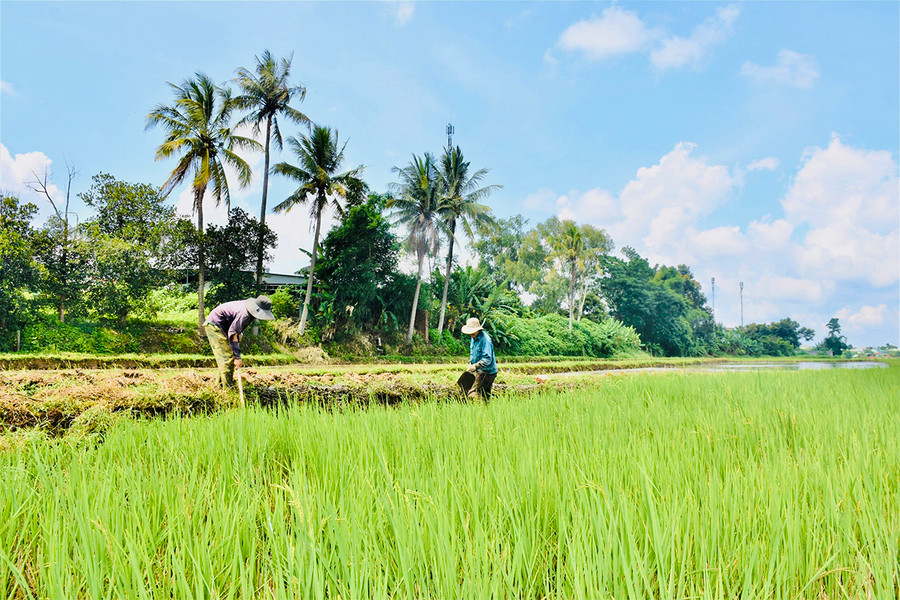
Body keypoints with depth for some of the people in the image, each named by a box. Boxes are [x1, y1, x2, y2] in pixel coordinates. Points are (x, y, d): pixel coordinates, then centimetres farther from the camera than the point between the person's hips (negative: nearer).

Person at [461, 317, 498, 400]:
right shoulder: (473, 338, 9)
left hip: (487, 372, -10)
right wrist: (470, 365, 14)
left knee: (473, 394, -16)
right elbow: (472, 354, 23)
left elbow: (487, 359, -27)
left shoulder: (485, 339, -21)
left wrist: (476, 366, -37)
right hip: (481, 371, 10)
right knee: (485, 396, 15)